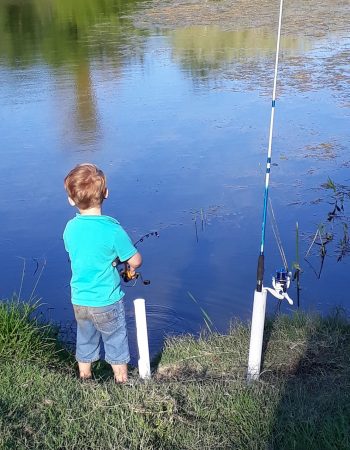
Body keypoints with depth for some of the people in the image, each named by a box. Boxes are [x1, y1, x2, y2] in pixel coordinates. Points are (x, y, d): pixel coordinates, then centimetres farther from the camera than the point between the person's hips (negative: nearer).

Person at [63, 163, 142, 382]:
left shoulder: (70, 228, -7)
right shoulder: (112, 228, -22)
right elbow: (136, 260, -14)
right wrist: (129, 266, 8)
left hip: (79, 301, 5)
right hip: (107, 302, -5)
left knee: (85, 346, 23)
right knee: (116, 347, 16)